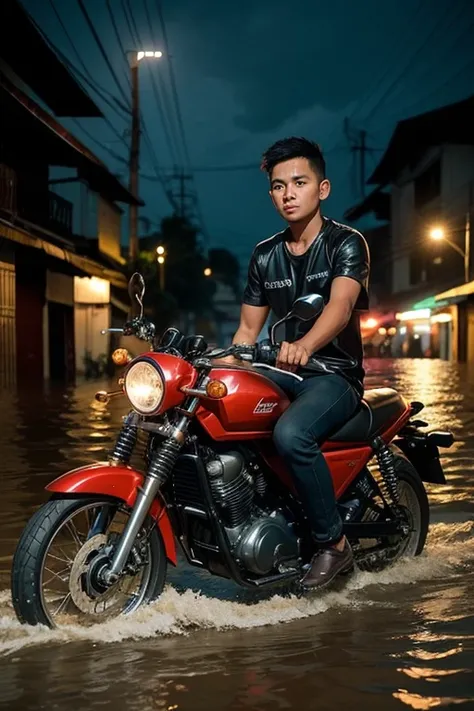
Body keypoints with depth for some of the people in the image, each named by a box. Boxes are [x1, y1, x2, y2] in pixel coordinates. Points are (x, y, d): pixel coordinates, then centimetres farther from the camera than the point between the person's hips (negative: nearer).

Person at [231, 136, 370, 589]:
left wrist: (304, 345, -48)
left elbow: (340, 306, -28)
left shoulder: (346, 243, -8)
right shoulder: (265, 255, 11)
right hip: (284, 371, 6)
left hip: (335, 374, -6)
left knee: (291, 434, -35)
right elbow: (248, 327, 14)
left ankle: (333, 543, -16)